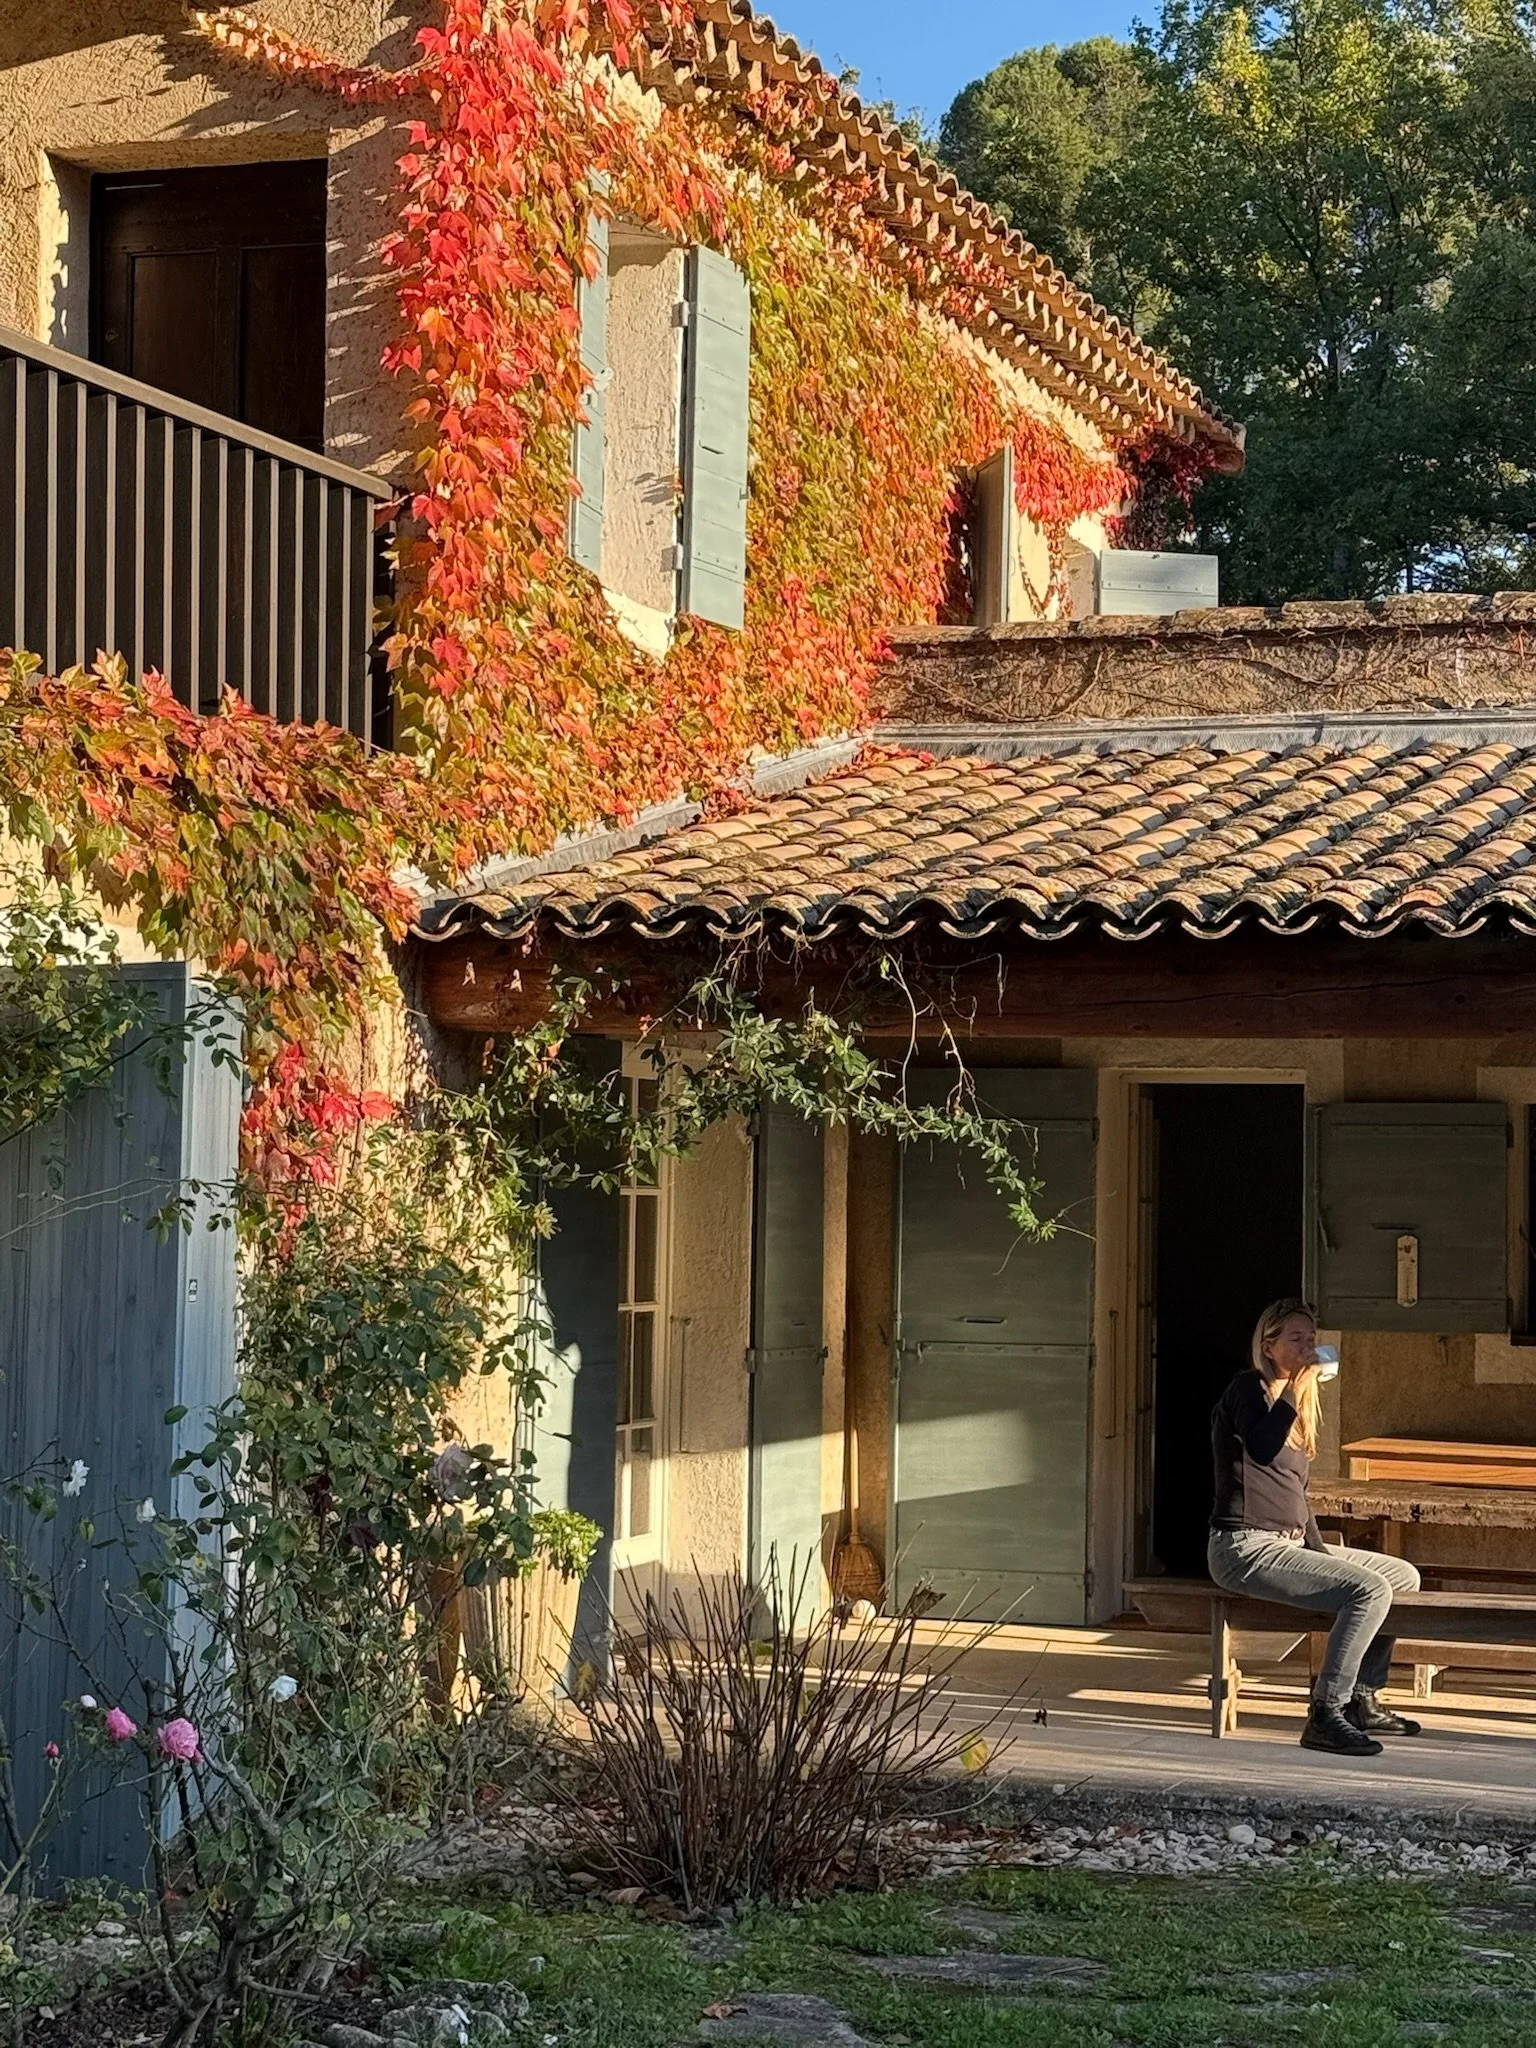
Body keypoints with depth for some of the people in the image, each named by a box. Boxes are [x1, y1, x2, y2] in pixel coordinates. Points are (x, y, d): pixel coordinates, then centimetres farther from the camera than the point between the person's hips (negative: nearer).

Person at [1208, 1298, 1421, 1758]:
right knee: (1370, 1590, -24)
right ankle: (1325, 1716, -23)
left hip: (1288, 1544, 9)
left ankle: (1361, 1699, 15)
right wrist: (1296, 1388, -23)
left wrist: (1320, 1552, 11)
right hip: (1245, 1547, -9)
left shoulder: (1296, 1407, 19)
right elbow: (1261, 1449, -28)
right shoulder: (1248, 1389, -7)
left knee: (1404, 1576, 10)